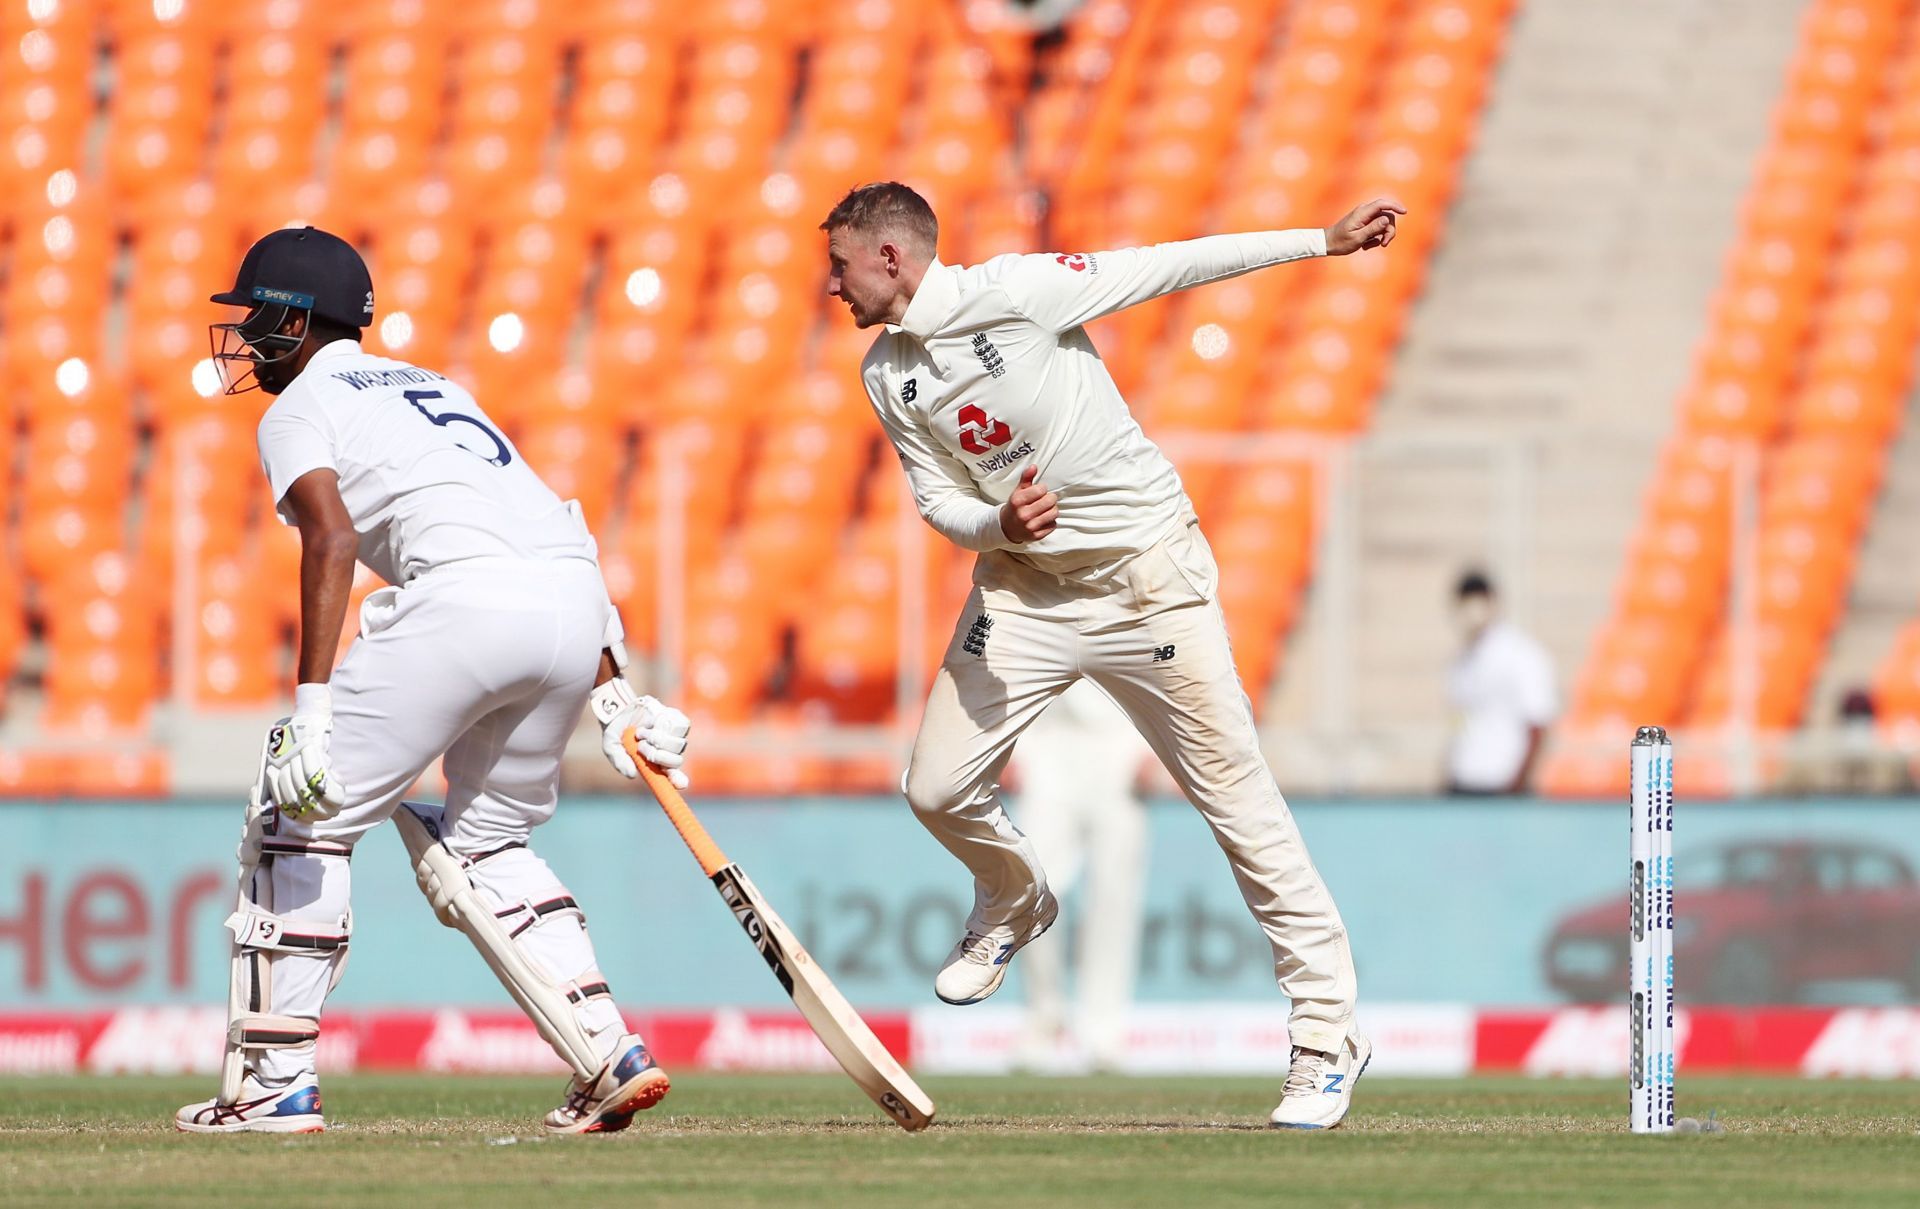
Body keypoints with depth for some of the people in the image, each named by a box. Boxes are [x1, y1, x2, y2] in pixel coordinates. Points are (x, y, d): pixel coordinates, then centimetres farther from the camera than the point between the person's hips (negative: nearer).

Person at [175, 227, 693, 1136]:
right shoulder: (430, 387, 35)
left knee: (302, 815, 6)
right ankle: (612, 1056, 9)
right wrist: (610, 699, 27)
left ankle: (275, 1085, 2)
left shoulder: (299, 408, 13)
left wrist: (311, 711, -16)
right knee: (485, 842, 24)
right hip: (579, 607, 7)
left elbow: (333, 538, -8)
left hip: (464, 599, -7)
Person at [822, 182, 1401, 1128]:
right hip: (1021, 582, 6)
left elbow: (1165, 268, -13)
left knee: (1234, 793, -7)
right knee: (937, 787, -2)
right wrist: (999, 523, -20)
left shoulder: (1014, 293, -15)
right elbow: (939, 502, 4)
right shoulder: (886, 375, 4)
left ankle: (1327, 1030, -1)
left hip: (1145, 577, -6)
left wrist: (1323, 241, -16)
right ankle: (1013, 905, 32)